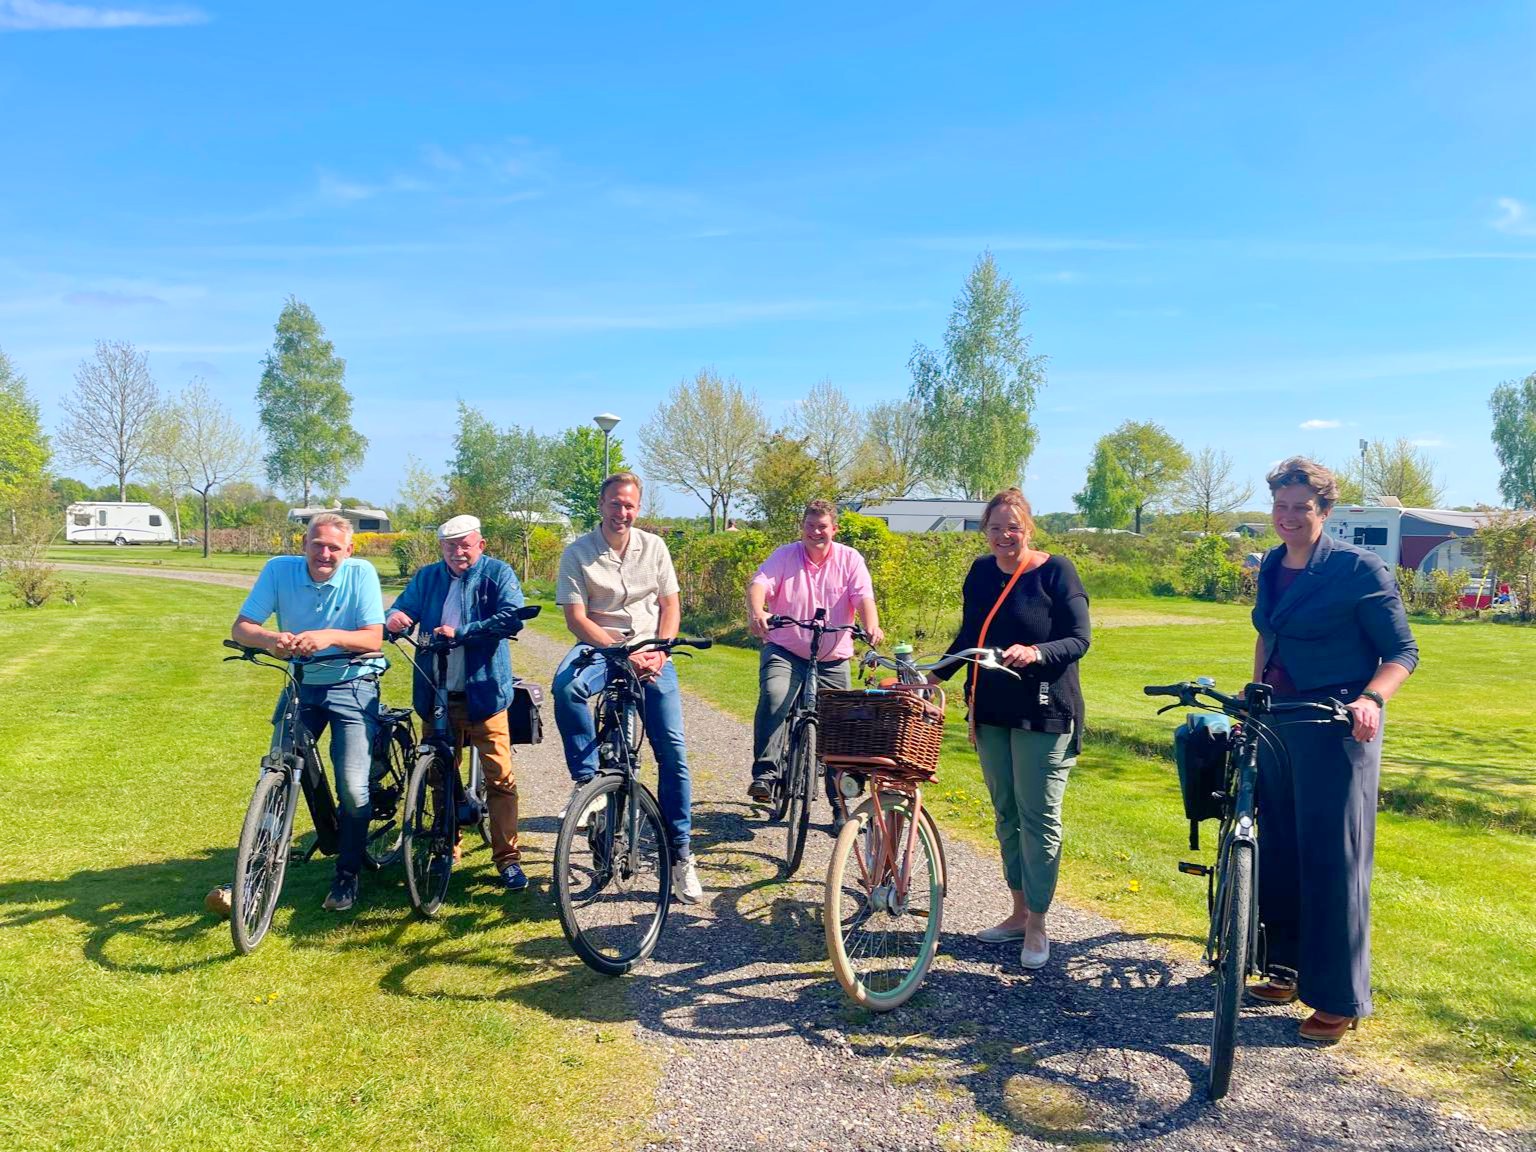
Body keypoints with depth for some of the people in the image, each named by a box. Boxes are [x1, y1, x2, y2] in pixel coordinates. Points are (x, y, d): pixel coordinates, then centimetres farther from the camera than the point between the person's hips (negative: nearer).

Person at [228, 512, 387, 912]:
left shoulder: (361, 573, -13)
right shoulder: (279, 569, -8)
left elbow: (373, 639, -17)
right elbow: (241, 627, -11)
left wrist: (330, 636, -36)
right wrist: (271, 638, -33)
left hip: (353, 687, -2)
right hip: (301, 686, 3)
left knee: (352, 788, -10)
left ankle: (347, 875, 10)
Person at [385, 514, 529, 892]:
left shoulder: (497, 573, -2)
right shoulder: (427, 577, 11)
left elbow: (512, 618, -16)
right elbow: (402, 610, 5)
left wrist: (461, 631, -23)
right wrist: (393, 619, -19)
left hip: (483, 694, -4)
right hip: (437, 696, 4)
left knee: (500, 778, -6)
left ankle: (507, 858, 4)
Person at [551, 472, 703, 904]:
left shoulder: (654, 547, 5)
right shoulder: (577, 552, -4)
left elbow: (671, 605, 7)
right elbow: (576, 618, -9)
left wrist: (659, 650, -10)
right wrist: (623, 652, -19)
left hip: (651, 653, 2)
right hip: (600, 646, -2)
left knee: (672, 750, -7)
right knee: (565, 686, -38)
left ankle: (680, 853, 4)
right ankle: (587, 779, -18)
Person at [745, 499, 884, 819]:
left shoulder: (850, 559, 2)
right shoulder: (784, 556, 0)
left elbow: (863, 597, -12)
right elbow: (759, 584, -16)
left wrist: (871, 626, -32)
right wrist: (756, 613, -38)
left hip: (832, 660, 2)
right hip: (784, 651, -1)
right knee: (773, 697, -31)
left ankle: (842, 806, 25)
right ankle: (765, 773, -28)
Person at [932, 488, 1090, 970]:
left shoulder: (1055, 570, -8)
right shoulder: (981, 572, 8)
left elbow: (1079, 639, -12)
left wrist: (1035, 653, -29)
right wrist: (936, 676, 8)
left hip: (1042, 713, -6)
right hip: (991, 712, 6)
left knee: (1038, 817, -1)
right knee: (1006, 814, 13)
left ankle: (1037, 926, 12)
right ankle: (1019, 912, 27)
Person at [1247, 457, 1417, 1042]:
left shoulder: (1359, 568, -11)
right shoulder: (1271, 567, 8)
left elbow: (1402, 652, -9)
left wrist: (1371, 699, -25)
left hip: (1336, 731, -6)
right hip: (1276, 725, 7)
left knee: (1333, 860, -2)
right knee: (1278, 851, 13)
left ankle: (1340, 999, 10)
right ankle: (1287, 967, 29)